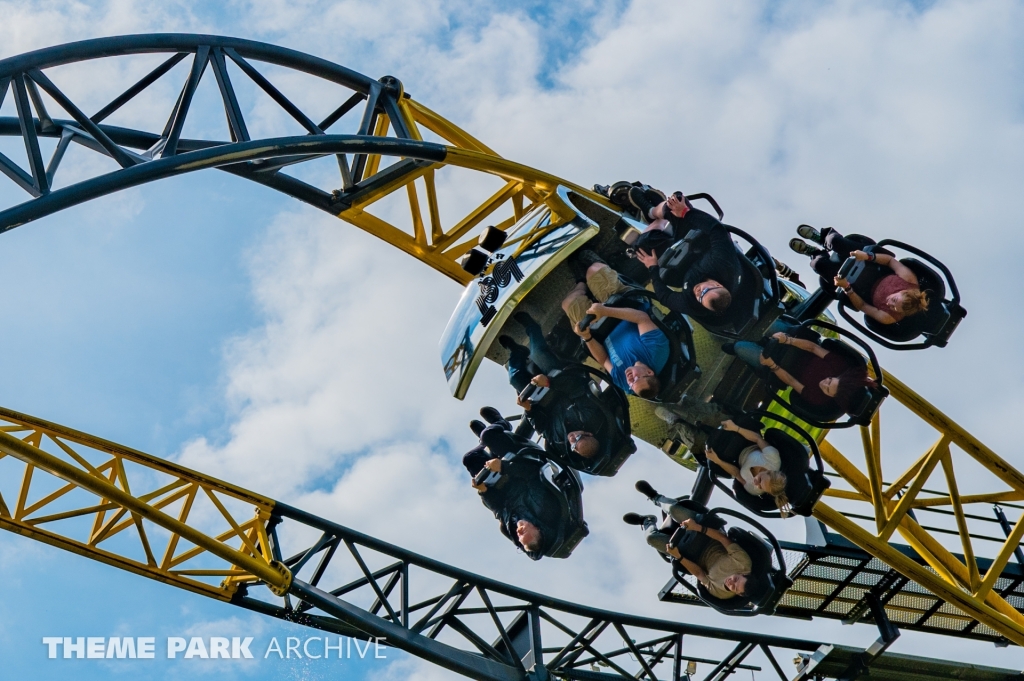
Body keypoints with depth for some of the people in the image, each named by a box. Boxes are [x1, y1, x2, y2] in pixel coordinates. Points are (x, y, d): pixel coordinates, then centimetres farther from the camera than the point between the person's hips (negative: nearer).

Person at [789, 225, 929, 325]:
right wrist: (868, 256, -34)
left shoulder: (888, 318, -36)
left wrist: (846, 287, -34)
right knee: (835, 240, -11)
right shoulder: (910, 280, -32)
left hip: (864, 290, -3)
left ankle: (816, 254, 29)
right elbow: (891, 260, -19)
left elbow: (862, 306, -22)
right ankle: (823, 237, 33)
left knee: (819, 264, -15)